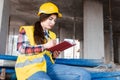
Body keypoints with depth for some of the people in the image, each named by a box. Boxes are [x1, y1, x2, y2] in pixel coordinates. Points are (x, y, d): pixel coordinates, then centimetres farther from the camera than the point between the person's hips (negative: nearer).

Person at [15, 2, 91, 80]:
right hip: (30, 67, -5)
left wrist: (54, 56, 4)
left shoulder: (52, 35, 25)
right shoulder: (26, 30, 12)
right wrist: (45, 46, -8)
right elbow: (21, 49, -4)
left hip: (48, 66, 6)